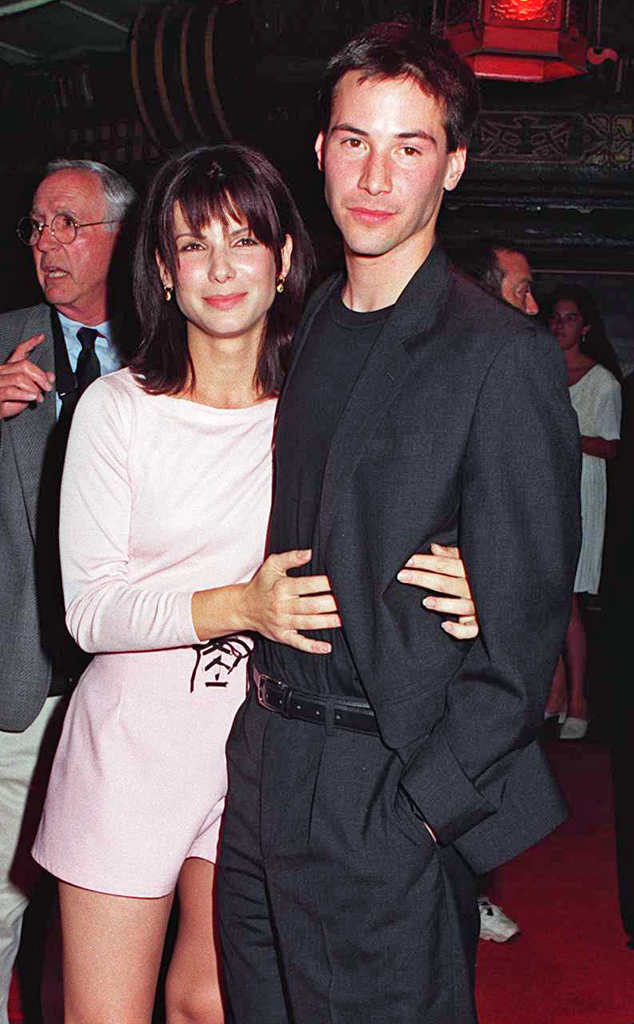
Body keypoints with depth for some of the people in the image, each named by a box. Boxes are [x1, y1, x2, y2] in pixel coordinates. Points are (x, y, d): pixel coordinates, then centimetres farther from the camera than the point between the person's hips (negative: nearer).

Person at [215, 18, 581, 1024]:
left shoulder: (505, 355, -14)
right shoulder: (307, 328, 8)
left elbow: (523, 623, -14)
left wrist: (424, 806, -15)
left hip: (393, 796, -6)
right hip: (263, 761, 7)